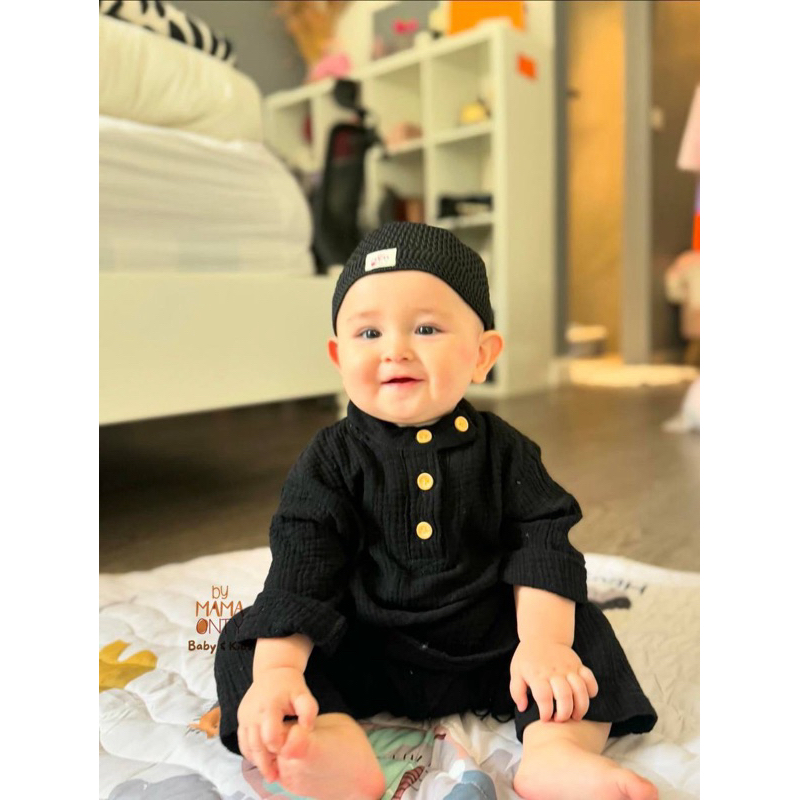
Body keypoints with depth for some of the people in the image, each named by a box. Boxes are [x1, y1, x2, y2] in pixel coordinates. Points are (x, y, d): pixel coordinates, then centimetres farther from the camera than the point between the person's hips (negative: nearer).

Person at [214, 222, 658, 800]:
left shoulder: (503, 449, -3)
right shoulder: (332, 458, -8)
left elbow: (543, 544, -6)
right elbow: (302, 563, -15)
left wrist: (542, 643, -21)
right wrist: (277, 671, -27)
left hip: (490, 650, 2)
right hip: (364, 657, -1)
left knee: (584, 634, -13)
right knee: (246, 644, -17)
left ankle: (554, 752, -29)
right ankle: (342, 747, -36)